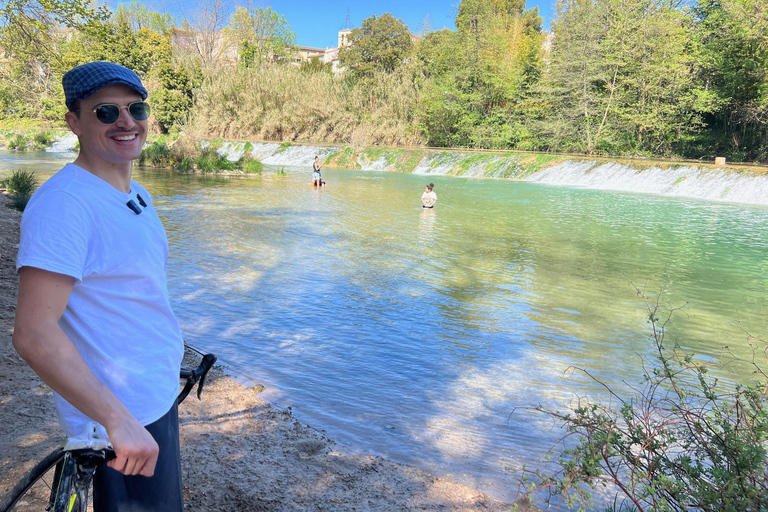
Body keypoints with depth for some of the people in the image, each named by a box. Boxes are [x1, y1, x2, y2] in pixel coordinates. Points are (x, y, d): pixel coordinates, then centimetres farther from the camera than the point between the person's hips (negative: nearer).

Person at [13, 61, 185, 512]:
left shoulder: (137, 194, 7)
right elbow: (34, 333, -29)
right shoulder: (63, 204, -22)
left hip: (159, 397, 9)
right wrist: (118, 420, -32)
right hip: (120, 424, -9)